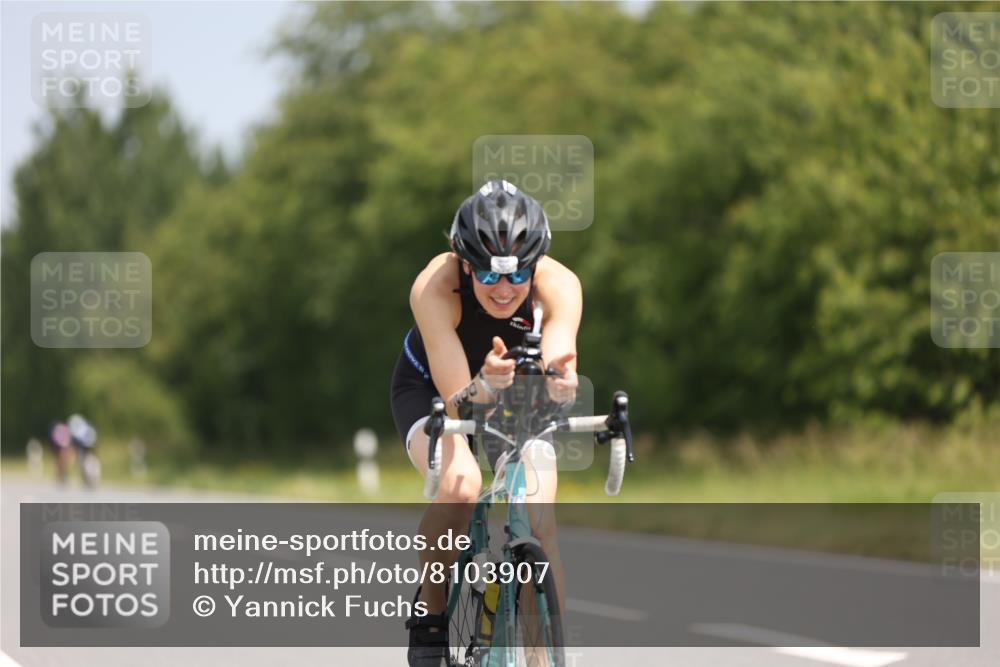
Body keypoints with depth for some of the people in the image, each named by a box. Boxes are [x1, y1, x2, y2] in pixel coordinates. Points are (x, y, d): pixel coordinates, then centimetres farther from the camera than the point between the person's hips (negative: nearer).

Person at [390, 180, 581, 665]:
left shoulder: (559, 285, -31)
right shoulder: (435, 287, -36)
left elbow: (557, 365, -43)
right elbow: (457, 402, -39)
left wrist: (561, 381, -67)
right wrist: (484, 386, -61)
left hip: (514, 395, 2)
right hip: (431, 388, -2)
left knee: (540, 524, -19)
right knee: (459, 484, -33)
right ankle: (430, 615, -10)